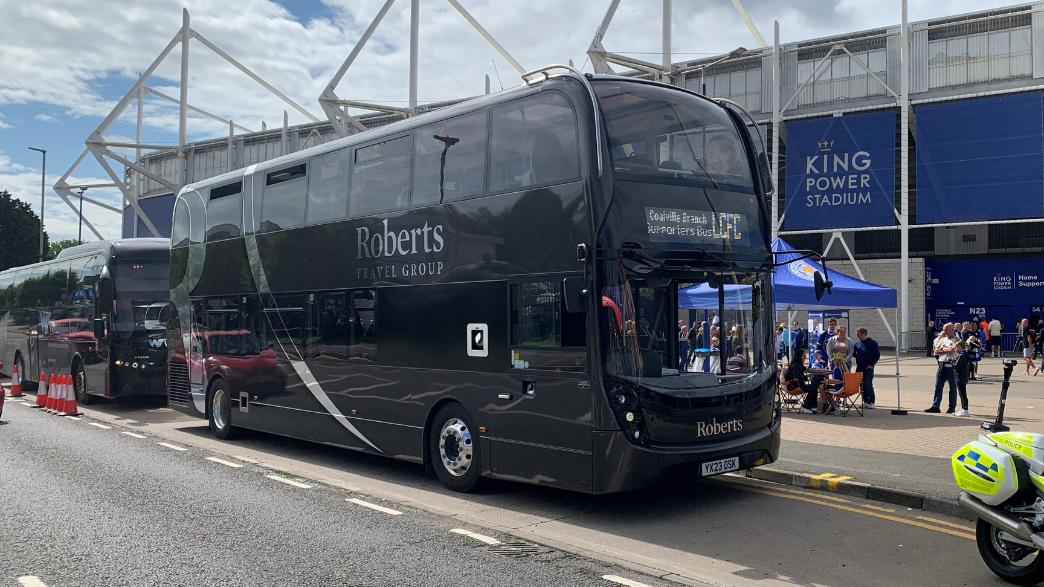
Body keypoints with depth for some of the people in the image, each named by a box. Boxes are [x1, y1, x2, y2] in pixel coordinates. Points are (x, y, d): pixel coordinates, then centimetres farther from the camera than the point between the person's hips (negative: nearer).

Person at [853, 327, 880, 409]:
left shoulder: (872, 343, -5)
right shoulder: (857, 343, 12)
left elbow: (877, 355, -5)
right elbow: (854, 354, 24)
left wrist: (871, 364, -9)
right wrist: (852, 353, 2)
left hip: (868, 368, -6)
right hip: (859, 368, 6)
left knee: (868, 385, -10)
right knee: (862, 386, 7)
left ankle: (871, 402, -5)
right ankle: (865, 402, 14)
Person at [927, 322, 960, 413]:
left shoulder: (956, 340, -4)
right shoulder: (942, 339, 15)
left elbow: (951, 350, -19)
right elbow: (936, 351, 5)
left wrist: (941, 350, -5)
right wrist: (946, 350, -7)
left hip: (951, 366, -6)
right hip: (941, 365, 6)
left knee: (953, 387, 5)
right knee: (938, 386, 3)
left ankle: (952, 407, 12)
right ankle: (935, 406, 4)